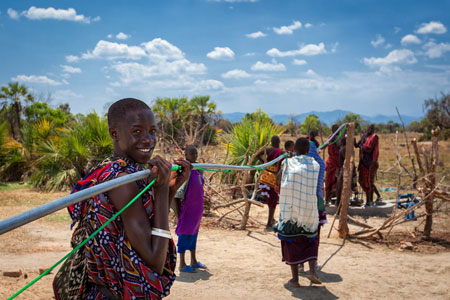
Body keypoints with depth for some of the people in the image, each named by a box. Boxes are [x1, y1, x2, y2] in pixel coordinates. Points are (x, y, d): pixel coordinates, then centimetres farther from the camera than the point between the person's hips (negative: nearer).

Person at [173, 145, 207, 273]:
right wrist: (178, 212, -17)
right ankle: (182, 264, 11)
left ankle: (194, 261, 29)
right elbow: (176, 194, -17)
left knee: (194, 232, 17)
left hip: (197, 208, 8)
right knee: (185, 234, 0)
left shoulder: (197, 169, 8)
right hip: (187, 208, -8)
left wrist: (200, 208, 18)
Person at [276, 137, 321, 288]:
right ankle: (312, 271, 1)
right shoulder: (315, 165, 0)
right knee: (310, 240, 19)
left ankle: (295, 278, 9)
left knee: (291, 242, 9)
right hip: (309, 209, 1)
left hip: (290, 209, -1)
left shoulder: (288, 163, -4)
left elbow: (278, 178, 13)